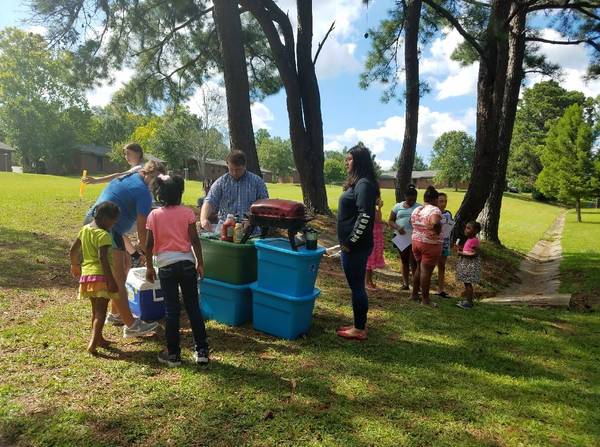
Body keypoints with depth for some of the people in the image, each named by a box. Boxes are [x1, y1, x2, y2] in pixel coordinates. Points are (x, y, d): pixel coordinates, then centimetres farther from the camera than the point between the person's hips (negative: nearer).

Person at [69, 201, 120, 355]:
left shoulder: (84, 229, 10)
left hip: (86, 274, 8)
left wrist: (75, 265, 33)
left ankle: (98, 338, 30)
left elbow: (73, 250, 17)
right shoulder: (103, 235, -16)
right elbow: (103, 259, -23)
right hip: (100, 275, -8)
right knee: (101, 311, -4)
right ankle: (93, 343, -13)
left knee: (95, 309, 19)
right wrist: (111, 280, -22)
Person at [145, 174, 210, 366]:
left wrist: (149, 267, 10)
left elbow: (149, 244, 0)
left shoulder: (154, 215, -1)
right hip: (187, 263, 1)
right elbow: (195, 240, -4)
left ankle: (173, 354, 14)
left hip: (166, 265, 0)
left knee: (172, 310, 7)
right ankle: (202, 351, 13)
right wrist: (200, 263, 4)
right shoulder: (187, 212, -2)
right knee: (193, 307, 9)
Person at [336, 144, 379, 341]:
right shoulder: (357, 183, 15)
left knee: (356, 286, 0)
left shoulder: (364, 184, -15)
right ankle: (359, 325, 27)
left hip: (356, 246, -10)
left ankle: (360, 329, 12)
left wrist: (351, 242, -18)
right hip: (353, 245, 10)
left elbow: (365, 216, -24)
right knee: (357, 286, 16)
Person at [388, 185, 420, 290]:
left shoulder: (419, 207, 3)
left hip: (414, 237, -2)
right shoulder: (398, 206, 8)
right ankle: (405, 283, 17)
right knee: (404, 261, 10)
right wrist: (398, 228, -12)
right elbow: (390, 221, 6)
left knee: (414, 262, -6)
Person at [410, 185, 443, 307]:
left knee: (419, 268, 20)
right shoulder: (434, 210, -16)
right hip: (430, 244, -7)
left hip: (416, 242, 7)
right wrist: (438, 232, -17)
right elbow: (435, 223, -34)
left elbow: (412, 223, 18)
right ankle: (425, 300, 9)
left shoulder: (416, 210, 7)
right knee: (426, 271, 0)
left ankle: (414, 294, 29)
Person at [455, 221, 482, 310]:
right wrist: (461, 248, 7)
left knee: (468, 283, -4)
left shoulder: (474, 240, -18)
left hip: (471, 264, -10)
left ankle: (469, 302, 2)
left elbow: (475, 253, -22)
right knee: (466, 282, 16)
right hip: (466, 263, 10)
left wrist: (462, 253, -18)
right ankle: (468, 299, 26)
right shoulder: (469, 239, 12)